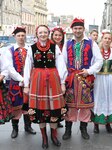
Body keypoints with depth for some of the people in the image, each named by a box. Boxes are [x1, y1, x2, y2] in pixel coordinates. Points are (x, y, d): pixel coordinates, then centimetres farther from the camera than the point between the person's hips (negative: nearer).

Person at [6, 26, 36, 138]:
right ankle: (15, 128, 18)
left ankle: (28, 126, 25)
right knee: (15, 105, 4)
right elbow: (10, 68, -9)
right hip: (15, 82, -1)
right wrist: (21, 79, -16)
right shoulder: (10, 51, 0)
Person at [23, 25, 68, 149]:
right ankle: (44, 137, 22)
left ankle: (54, 135, 24)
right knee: (39, 107, 5)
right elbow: (27, 67, 5)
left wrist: (62, 82, -1)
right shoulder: (32, 48, 3)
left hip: (53, 79, 0)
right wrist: (26, 85, 3)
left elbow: (60, 66, 2)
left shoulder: (55, 47, 3)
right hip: (37, 80, 0)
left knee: (55, 107, 3)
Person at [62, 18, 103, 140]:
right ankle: (68, 129, 16)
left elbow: (99, 60, 1)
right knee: (70, 104, 5)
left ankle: (83, 128, 22)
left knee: (85, 103, 6)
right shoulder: (67, 44, 9)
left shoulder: (91, 44, 3)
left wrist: (89, 71, -9)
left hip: (86, 78, -1)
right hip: (70, 78, 1)